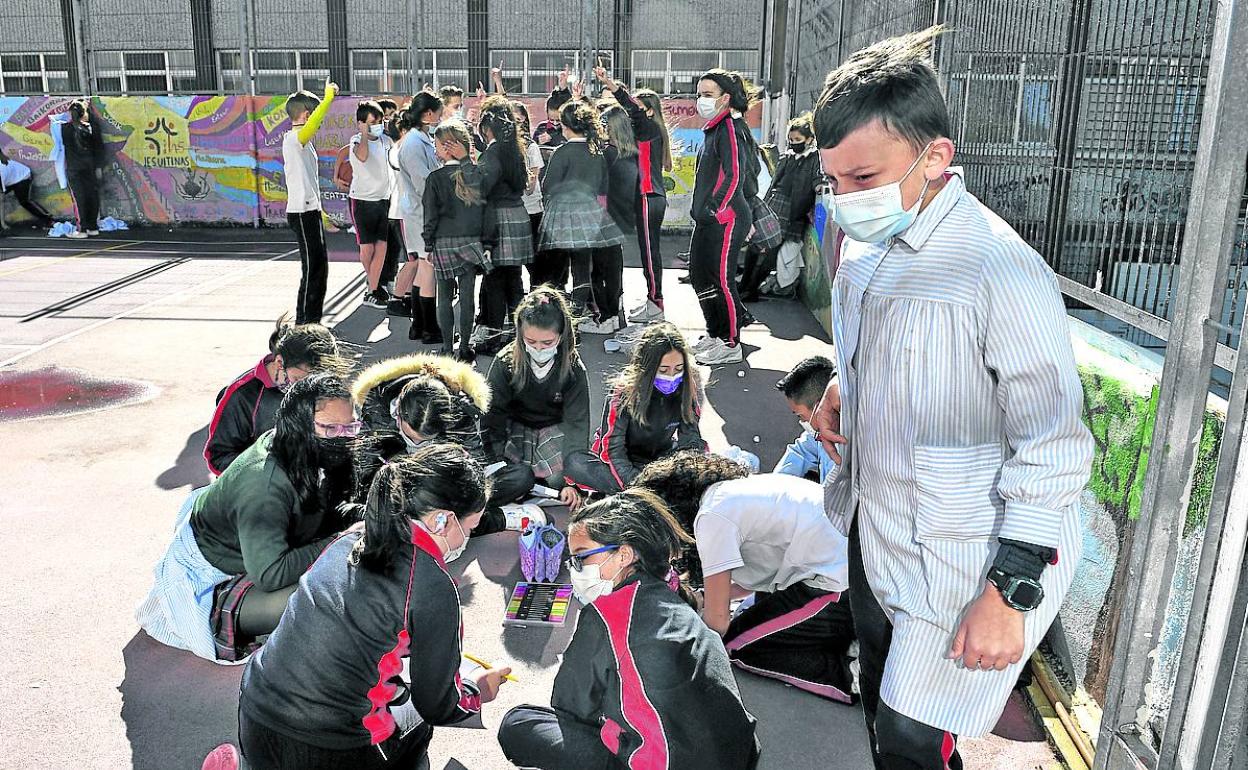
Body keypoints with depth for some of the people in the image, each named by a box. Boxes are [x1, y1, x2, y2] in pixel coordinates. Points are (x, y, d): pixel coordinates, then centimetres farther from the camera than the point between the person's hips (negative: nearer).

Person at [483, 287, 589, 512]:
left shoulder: (574, 370, -21)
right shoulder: (505, 363, -21)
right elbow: (493, 416, -17)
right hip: (515, 427, 0)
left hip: (555, 429, 0)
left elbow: (577, 424, -22)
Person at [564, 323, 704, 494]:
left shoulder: (690, 388, -15)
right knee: (575, 463, -32)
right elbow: (612, 448, -24)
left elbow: (690, 439, -13)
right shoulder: (624, 390, -22)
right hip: (623, 462, -2)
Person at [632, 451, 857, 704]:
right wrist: (704, 598, 32)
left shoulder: (713, 515, -9)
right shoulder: (741, 484, 17)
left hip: (836, 587, -9)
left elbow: (718, 617, -4)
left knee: (734, 647, 0)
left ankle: (845, 674, -8)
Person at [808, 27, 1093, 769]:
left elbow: (1056, 451, -22)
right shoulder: (868, 242, 0)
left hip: (957, 562, -8)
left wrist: (1009, 596, -20)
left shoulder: (1003, 272, -26)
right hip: (873, 532, 8)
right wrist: (843, 388, -2)